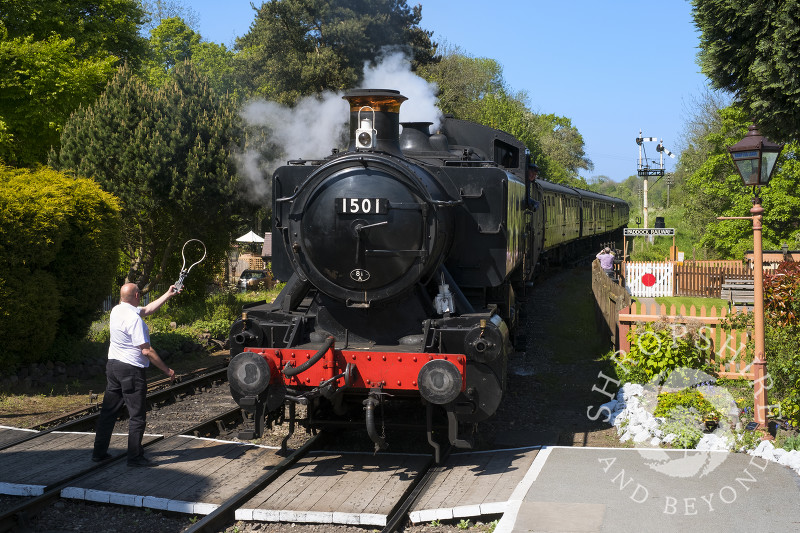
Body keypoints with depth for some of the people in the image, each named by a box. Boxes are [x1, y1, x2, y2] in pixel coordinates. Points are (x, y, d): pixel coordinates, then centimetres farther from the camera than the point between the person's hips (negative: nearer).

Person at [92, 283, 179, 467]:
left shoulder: (116, 310, 7)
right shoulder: (134, 318, -20)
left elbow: (148, 309, 21)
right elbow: (146, 351, -20)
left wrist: (168, 294, 27)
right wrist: (167, 370, -11)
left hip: (112, 365, 9)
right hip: (131, 369, -9)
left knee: (108, 411, 15)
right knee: (137, 415, 1)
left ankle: (99, 452, 20)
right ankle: (135, 457, 4)